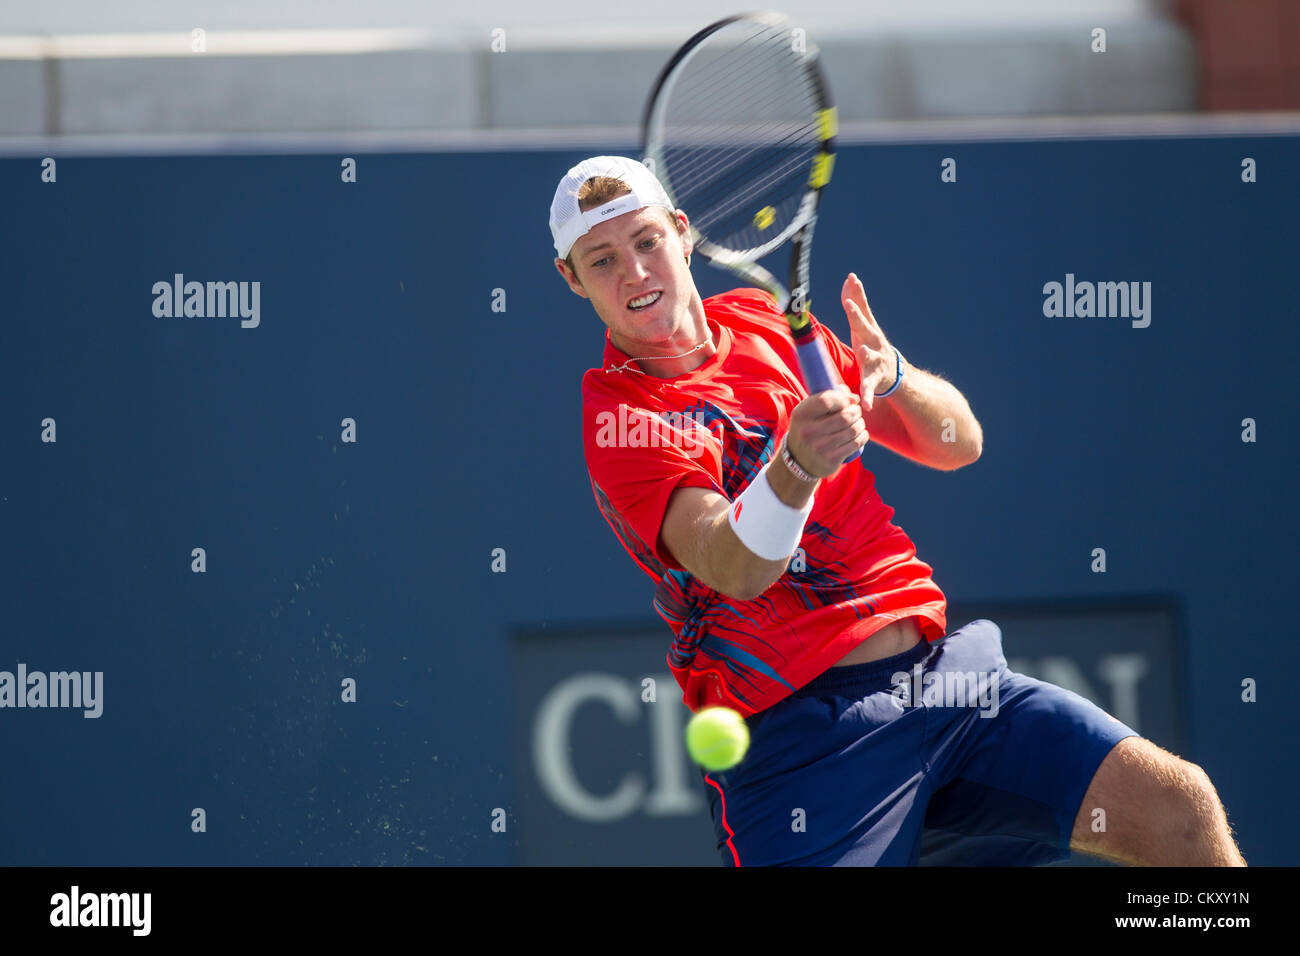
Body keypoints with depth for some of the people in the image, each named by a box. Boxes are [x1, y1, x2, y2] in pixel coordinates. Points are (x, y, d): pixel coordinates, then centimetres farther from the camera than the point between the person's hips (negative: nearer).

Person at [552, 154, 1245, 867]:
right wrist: (795, 466, -42)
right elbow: (734, 569, -23)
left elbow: (958, 445, 16)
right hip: (799, 743, -5)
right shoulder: (617, 417, -7)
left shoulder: (765, 321, 13)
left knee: (1184, 813, -9)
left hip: (941, 674, 6)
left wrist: (893, 379, -5)